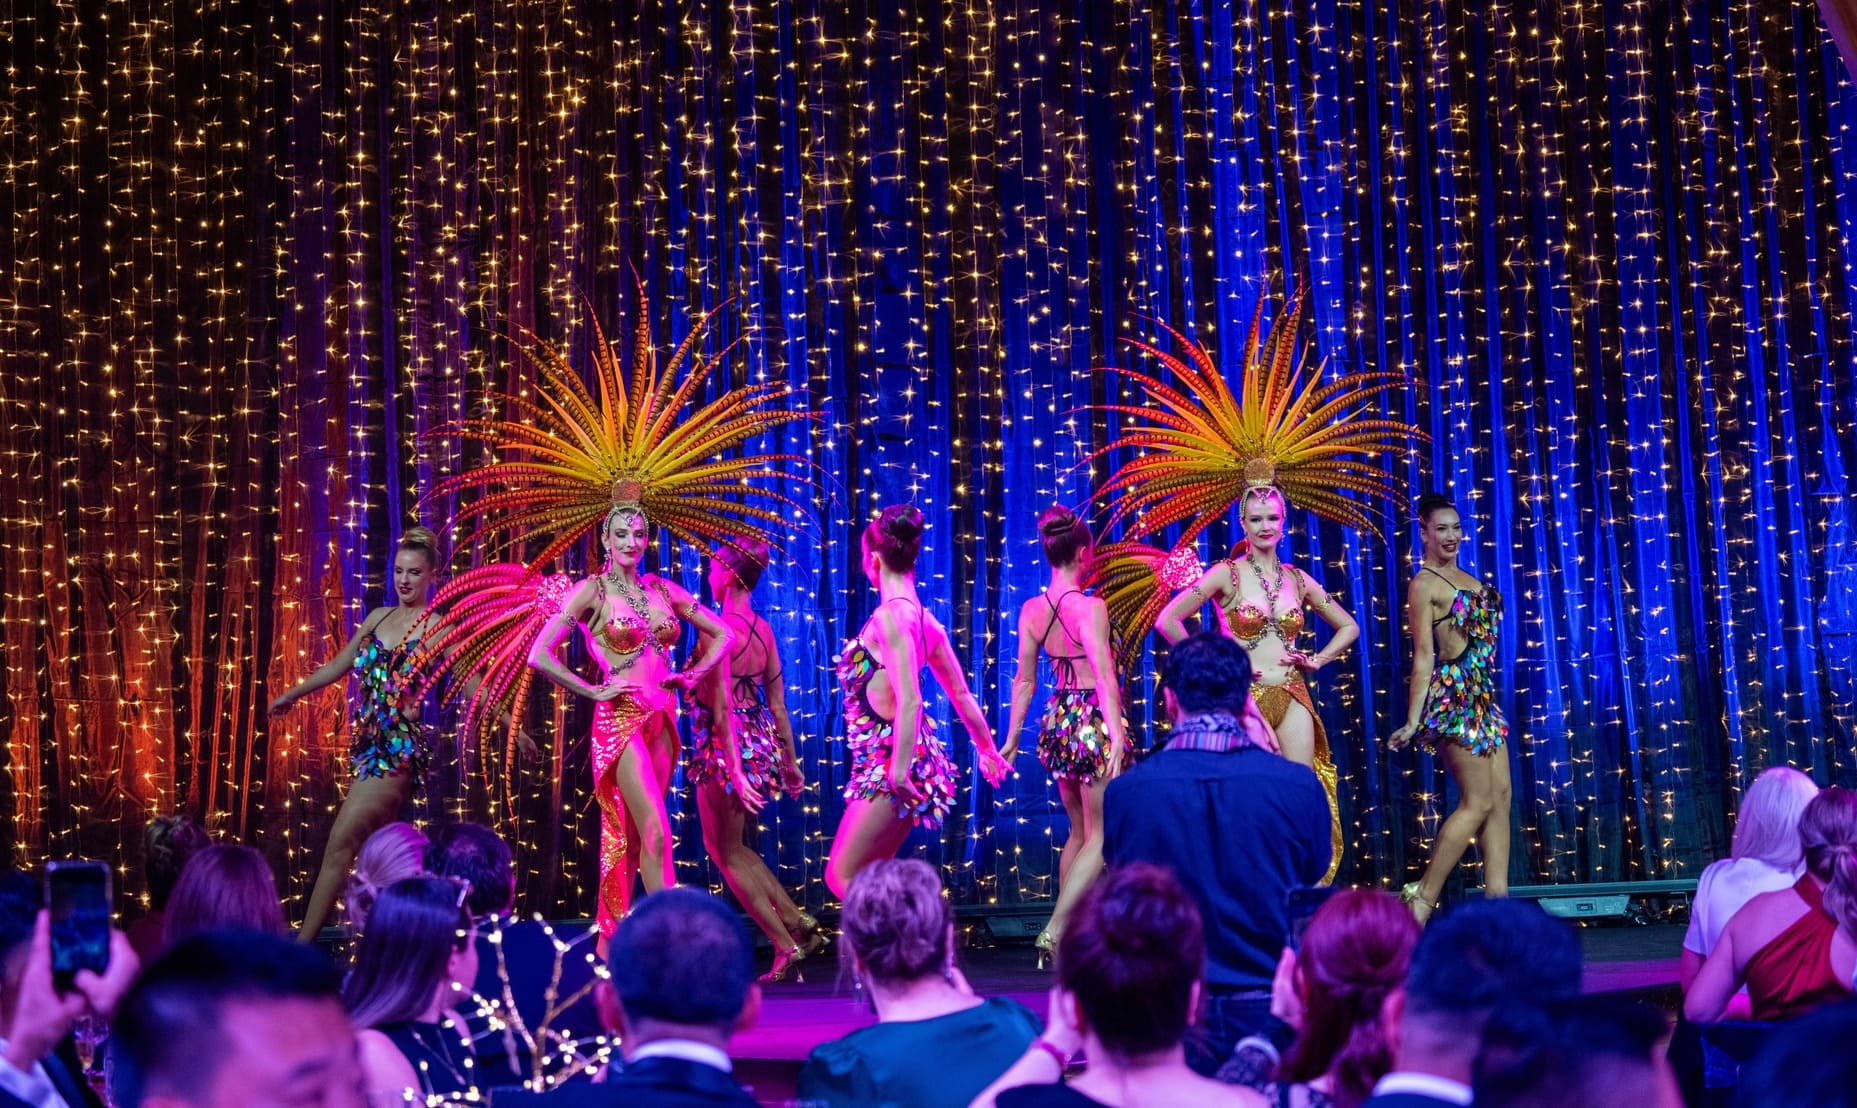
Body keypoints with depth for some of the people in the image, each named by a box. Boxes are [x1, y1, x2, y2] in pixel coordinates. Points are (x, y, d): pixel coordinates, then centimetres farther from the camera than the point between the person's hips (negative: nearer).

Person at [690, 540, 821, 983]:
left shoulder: (719, 628, -15)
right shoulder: (763, 629, 8)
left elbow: (722, 704, -20)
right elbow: (778, 702, 11)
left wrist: (730, 764, -20)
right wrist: (790, 760, 15)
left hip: (728, 742, -8)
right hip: (761, 740, 8)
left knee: (726, 851, 5)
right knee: (734, 845, 20)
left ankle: (786, 946, 3)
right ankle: (799, 923, 14)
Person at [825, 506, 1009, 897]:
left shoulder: (889, 616, -15)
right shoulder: (922, 616, 11)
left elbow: (909, 701, -23)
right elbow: (961, 694, 18)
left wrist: (899, 768, -26)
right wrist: (987, 748, 27)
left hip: (888, 762, -9)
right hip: (884, 763, 9)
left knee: (843, 877, -4)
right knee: (862, 878, 14)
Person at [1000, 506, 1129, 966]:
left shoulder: (1031, 610, 2)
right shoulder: (1090, 607, -16)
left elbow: (1024, 681, 6)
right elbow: (1105, 677, -22)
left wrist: (1012, 738, 12)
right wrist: (1117, 735, -24)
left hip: (1058, 720, 7)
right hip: (1095, 722, -7)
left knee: (1079, 831, 20)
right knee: (1100, 836, 1)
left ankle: (1072, 927, 24)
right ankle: (1053, 931, -9)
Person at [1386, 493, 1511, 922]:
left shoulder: (1463, 577, 16)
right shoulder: (1424, 584, -7)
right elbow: (1423, 655, -12)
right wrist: (1413, 721, -14)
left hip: (1482, 695, 8)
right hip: (1453, 696, -8)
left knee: (1500, 796, 4)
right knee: (1478, 801, -8)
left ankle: (1497, 896, 5)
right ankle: (1424, 896, -3)